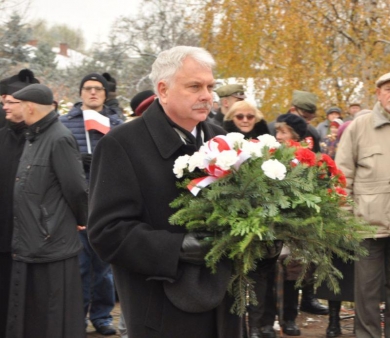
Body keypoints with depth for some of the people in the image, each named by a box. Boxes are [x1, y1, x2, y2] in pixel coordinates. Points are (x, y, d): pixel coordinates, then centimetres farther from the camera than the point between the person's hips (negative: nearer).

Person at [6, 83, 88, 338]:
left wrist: (81, 220, -4)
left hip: (53, 243, -9)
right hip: (29, 243, 9)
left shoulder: (59, 139, -17)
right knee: (28, 317, 18)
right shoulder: (34, 138, 13)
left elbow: (76, 188, -19)